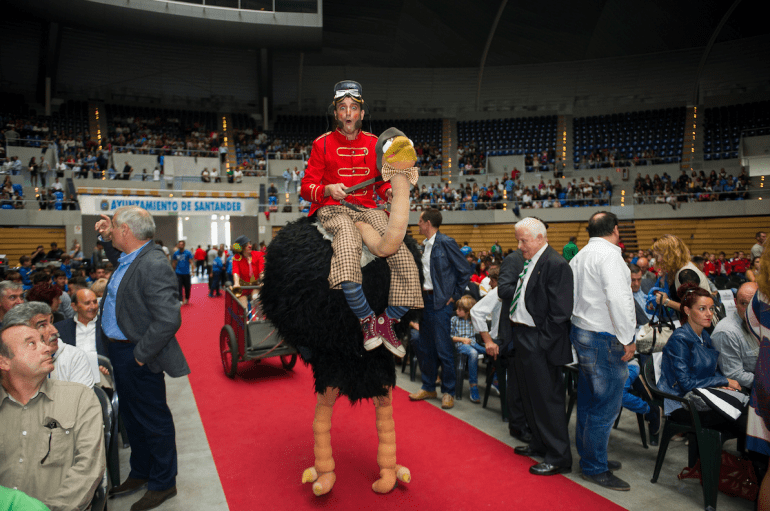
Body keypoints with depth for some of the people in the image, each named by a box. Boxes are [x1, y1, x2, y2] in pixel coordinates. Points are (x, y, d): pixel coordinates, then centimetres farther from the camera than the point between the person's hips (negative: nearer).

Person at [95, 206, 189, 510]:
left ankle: (163, 484, 26)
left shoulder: (154, 265, -27)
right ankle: (140, 474, 43)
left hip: (137, 358, -10)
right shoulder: (130, 257, 4)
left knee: (152, 420, 7)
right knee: (132, 416, 24)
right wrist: (106, 240, 13)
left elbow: (169, 319, -33)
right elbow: (119, 263, 31)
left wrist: (140, 354, -23)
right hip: (119, 351, 10)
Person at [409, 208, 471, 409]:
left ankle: (448, 392, 13)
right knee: (424, 347, 14)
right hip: (425, 300, 8)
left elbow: (465, 272, -11)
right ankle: (429, 387, 28)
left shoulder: (446, 243, -12)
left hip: (440, 302, -8)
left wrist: (454, 296, -8)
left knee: (443, 349, -1)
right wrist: (420, 293, 10)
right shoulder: (425, 245, 12)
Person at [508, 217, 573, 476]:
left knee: (548, 398, 1)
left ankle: (559, 457, 15)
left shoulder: (556, 264, -18)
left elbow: (559, 312, -20)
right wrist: (515, 323, 8)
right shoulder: (527, 261, 11)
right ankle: (540, 443, 37)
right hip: (523, 338, 10)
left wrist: (541, 342, -19)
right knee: (530, 394, 20)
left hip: (540, 343, -10)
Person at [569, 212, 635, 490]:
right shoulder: (609, 254, -15)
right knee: (606, 405, -1)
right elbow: (618, 298, -24)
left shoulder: (580, 256, 13)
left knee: (588, 400, 17)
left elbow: (570, 295, 14)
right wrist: (627, 339, -17)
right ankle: (595, 468, 9)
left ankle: (588, 454, 30)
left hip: (581, 332, 10)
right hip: (604, 340, -10)